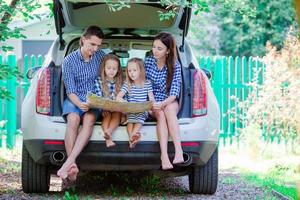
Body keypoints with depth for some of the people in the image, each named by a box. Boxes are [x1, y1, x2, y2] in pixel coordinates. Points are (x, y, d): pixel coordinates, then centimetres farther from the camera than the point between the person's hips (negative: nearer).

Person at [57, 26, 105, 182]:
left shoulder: (101, 56, 5)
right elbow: (70, 90, -8)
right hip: (74, 99, -1)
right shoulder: (69, 61, -4)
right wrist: (79, 104, -27)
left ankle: (68, 163, -44)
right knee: (73, 119, -36)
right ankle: (72, 166, -39)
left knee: (89, 119, -34)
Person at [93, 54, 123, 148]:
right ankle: (108, 137, -51)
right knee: (107, 115, -30)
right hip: (104, 109, -1)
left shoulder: (120, 82, 8)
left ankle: (109, 131, -55)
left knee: (117, 114, -29)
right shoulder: (98, 81, 0)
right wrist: (103, 109, -22)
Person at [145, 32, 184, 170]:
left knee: (169, 109, -35)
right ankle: (164, 155, -46)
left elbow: (175, 92, -13)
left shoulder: (175, 66, -4)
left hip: (169, 102, -1)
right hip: (152, 104, 1)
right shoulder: (147, 62, -1)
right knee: (161, 114, -32)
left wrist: (163, 103, -32)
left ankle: (179, 152, -47)